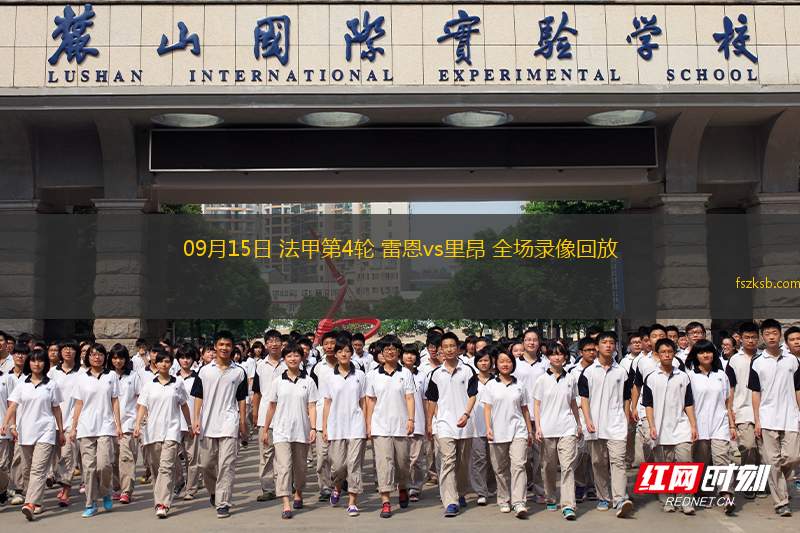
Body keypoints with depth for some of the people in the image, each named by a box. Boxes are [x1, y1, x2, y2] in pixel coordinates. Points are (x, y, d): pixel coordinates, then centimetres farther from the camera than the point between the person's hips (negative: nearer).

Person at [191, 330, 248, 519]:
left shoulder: (239, 372, 5)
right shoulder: (204, 371, 6)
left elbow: (242, 399, 8)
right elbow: (198, 397, 6)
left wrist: (243, 423, 5)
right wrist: (196, 420, -2)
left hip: (229, 424, -2)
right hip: (207, 424, 2)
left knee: (226, 465, -7)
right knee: (207, 464, 11)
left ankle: (223, 503, -2)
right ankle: (213, 491, 37)